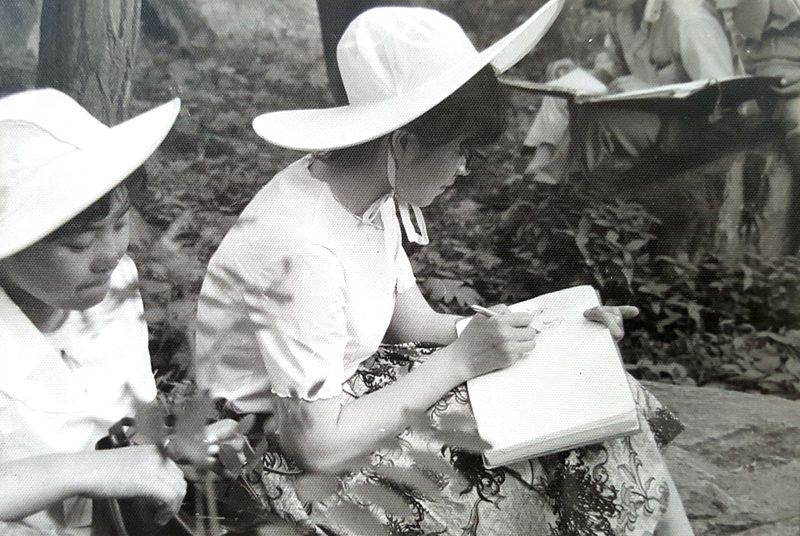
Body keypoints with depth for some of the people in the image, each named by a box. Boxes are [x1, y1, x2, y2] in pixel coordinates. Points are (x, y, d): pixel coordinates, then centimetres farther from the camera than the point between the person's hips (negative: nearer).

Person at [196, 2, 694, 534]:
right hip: (291, 449, -7)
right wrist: (463, 359, -23)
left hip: (330, 390, 8)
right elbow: (318, 446, -27)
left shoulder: (372, 192, -7)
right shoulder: (303, 251, -32)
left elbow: (412, 320, 2)